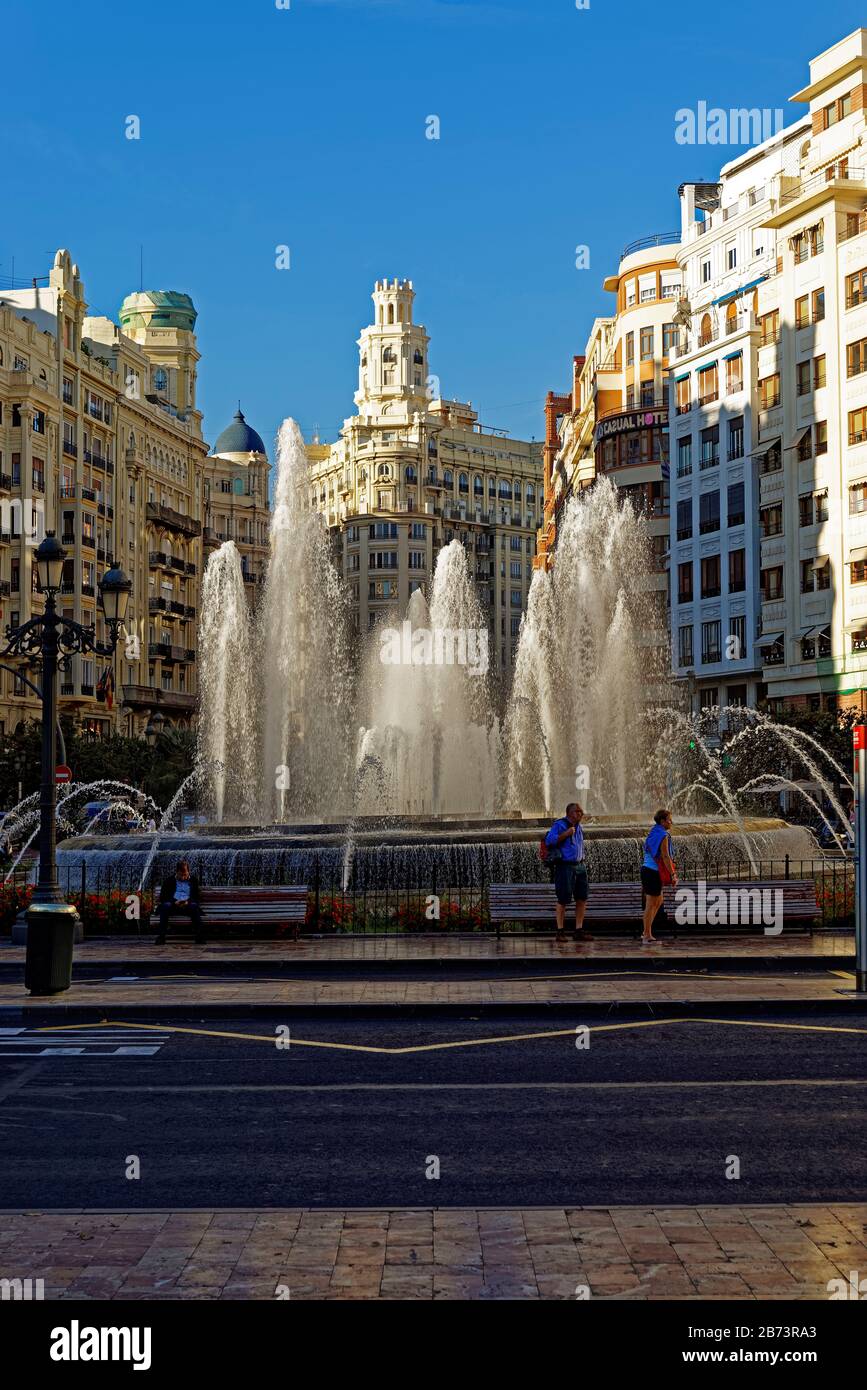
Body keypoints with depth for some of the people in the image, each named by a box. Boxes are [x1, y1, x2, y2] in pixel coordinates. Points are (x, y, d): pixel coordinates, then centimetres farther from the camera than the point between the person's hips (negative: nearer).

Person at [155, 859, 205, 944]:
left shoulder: (194, 880, 15)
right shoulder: (170, 880, 14)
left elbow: (198, 898, 9)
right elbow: (162, 897, 7)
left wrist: (188, 901, -12)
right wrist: (174, 902, -12)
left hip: (188, 905, 0)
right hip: (174, 905, 0)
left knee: (194, 906, -34)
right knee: (165, 906, -33)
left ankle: (200, 936, -38)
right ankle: (161, 936, -37)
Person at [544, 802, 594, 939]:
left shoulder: (578, 827, 15)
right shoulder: (559, 825, -9)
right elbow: (549, 840, -20)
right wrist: (566, 834, -22)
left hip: (579, 866, 8)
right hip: (564, 866, -8)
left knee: (582, 898, 4)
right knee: (563, 900, -3)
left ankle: (579, 929, 11)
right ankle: (560, 930, 5)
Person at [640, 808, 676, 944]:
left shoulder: (653, 833, 13)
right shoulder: (663, 835, -14)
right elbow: (665, 857, -20)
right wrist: (673, 875, -19)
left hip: (646, 869, 9)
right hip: (654, 872, -9)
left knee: (658, 901, 19)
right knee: (651, 904, -2)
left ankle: (646, 932, 20)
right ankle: (647, 936, 4)